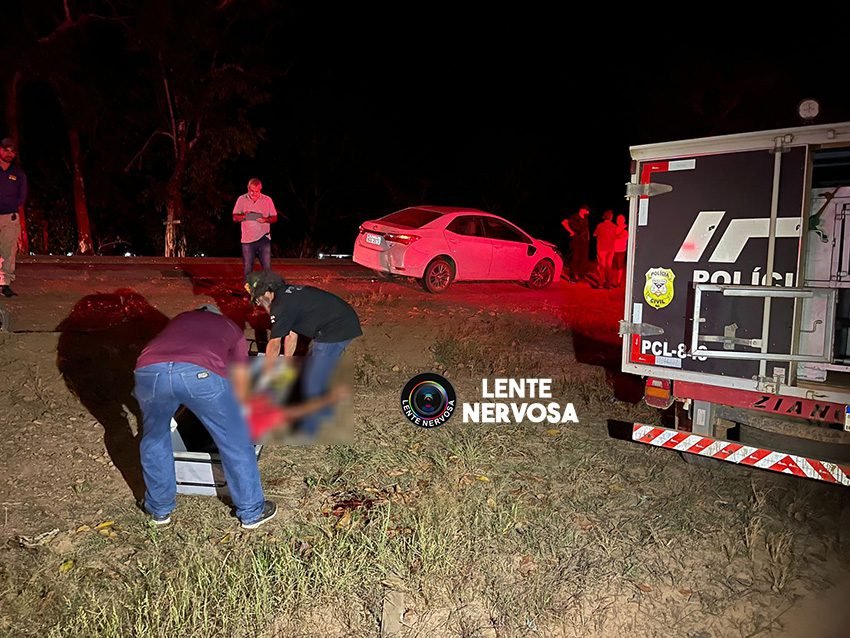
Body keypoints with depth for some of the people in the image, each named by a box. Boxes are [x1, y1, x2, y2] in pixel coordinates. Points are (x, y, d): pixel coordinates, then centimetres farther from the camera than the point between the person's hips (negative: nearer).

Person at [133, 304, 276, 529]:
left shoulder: (180, 319, 41)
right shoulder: (230, 328, 35)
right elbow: (242, 385, 38)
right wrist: (237, 421, 56)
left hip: (150, 371, 3)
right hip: (202, 373, -2)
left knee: (154, 440, 30)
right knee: (236, 443, 18)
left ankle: (160, 509, 45)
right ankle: (252, 512, 33)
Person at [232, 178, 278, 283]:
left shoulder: (267, 200, 2)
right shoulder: (241, 199, 3)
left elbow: (275, 217, 6)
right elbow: (235, 217, 6)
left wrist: (265, 219, -16)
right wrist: (244, 216, -16)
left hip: (264, 238, 0)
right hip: (247, 239, 1)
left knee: (267, 267, -1)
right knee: (247, 268, 5)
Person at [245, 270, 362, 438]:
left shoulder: (281, 306, -14)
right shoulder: (287, 294, 15)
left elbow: (274, 345, -5)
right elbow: (291, 334, 21)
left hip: (337, 329, -10)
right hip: (345, 321, 10)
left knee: (312, 380, -1)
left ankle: (307, 429, 13)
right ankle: (323, 410, 42)